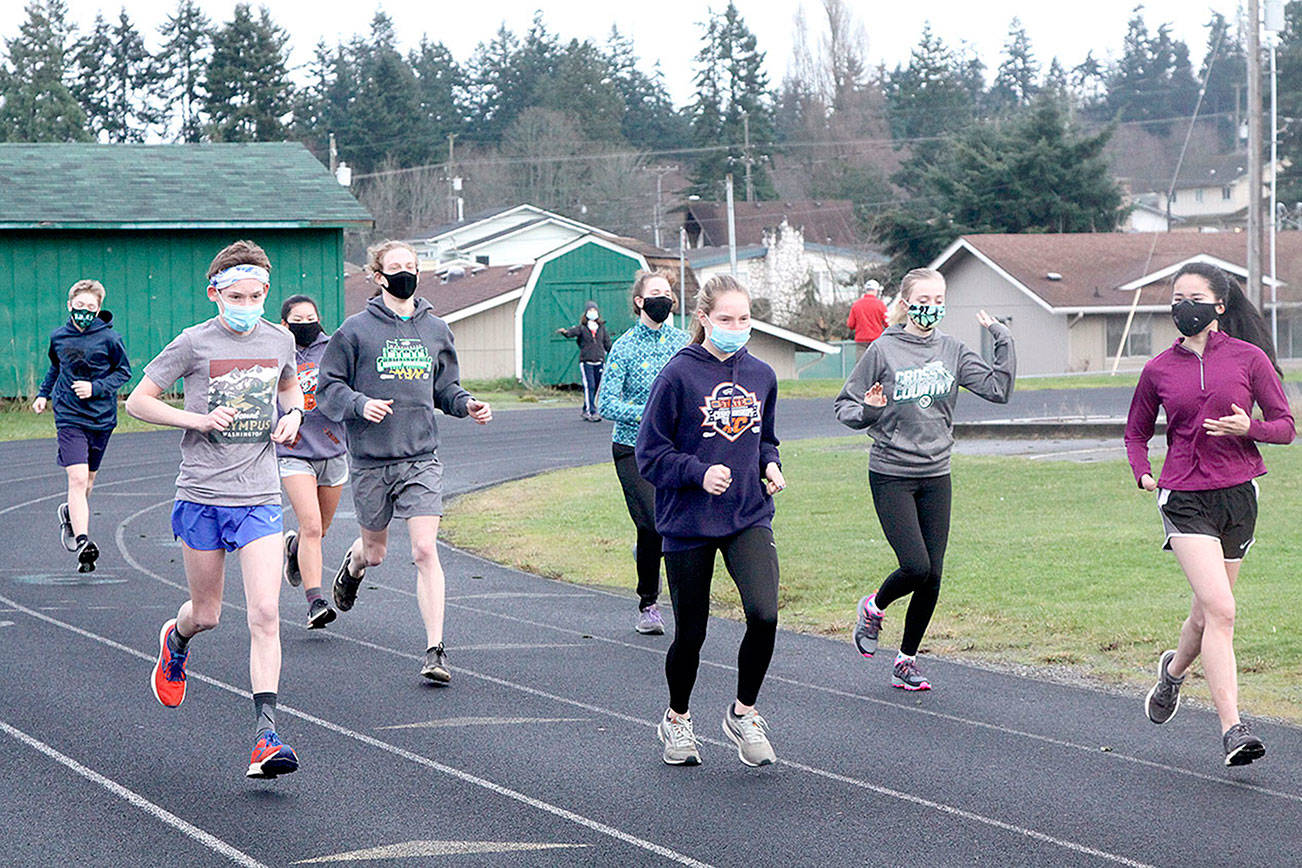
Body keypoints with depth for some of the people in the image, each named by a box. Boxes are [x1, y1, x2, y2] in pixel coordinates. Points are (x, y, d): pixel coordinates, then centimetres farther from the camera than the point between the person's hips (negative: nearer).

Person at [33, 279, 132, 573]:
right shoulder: (58, 337, 2)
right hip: (69, 417, 0)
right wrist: (44, 394, 15)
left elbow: (124, 371, 1)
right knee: (77, 478, -14)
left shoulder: (109, 339, -8)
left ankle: (70, 512, 45)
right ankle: (82, 541, -20)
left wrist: (95, 388, -12)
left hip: (101, 417, 0)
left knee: (87, 481, 14)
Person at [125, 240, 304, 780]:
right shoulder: (194, 344, -6)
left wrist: (293, 415, 3)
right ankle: (176, 640, 48)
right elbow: (137, 402, -3)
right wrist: (199, 420, -15)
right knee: (206, 614, 10)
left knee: (265, 613, -12)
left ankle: (265, 736, -15)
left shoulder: (280, 341, 4)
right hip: (202, 494, -1)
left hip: (260, 498, 2)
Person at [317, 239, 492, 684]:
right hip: (371, 460, -1)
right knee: (375, 551, 15)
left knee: (425, 550, -12)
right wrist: (360, 404, -19)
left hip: (421, 459, 1)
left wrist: (467, 404, 0)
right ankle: (352, 564, 53)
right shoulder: (356, 330, -3)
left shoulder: (435, 330, 9)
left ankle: (436, 649, -12)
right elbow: (327, 388, -1)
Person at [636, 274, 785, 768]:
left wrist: (769, 465, 2)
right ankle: (677, 720, 33)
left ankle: (743, 713, 3)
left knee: (764, 615, -18)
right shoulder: (679, 375, -9)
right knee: (691, 633, 7)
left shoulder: (760, 376, 6)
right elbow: (650, 454, -6)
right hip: (689, 523, -3)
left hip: (749, 518, 3)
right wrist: (700, 473, -20)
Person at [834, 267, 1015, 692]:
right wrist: (867, 412, -21)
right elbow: (846, 406, 0)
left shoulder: (952, 351, 5)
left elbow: (998, 389, -2)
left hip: (936, 476, 4)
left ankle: (907, 661, 17)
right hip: (891, 474, -4)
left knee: (932, 577, 2)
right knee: (916, 567, -15)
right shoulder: (884, 350, -6)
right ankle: (873, 608, 17)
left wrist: (1003, 340, -7)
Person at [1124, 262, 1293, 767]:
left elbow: (1284, 426, 4)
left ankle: (1174, 670, 47)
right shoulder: (1159, 369, 5)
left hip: (1238, 495, 2)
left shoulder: (1249, 358, 2)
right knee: (1219, 609, -17)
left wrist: (1249, 427, -16)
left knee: (1208, 613, 12)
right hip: (1185, 499, -2)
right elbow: (1136, 432, 19)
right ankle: (1232, 730, -19)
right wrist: (1142, 473, 1)